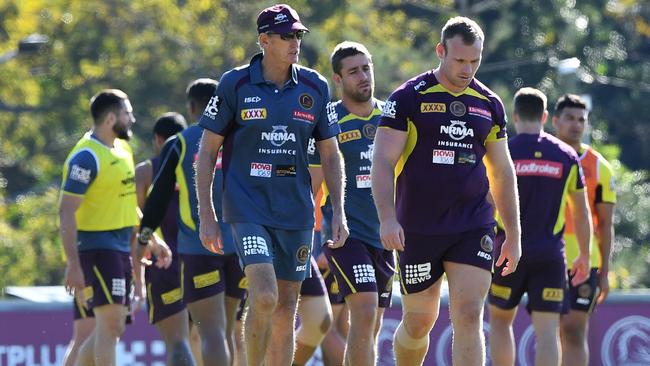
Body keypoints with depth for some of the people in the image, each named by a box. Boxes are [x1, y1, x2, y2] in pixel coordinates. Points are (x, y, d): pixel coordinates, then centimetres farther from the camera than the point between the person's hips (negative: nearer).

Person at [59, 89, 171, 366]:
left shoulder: (122, 149, 14)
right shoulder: (87, 156, -15)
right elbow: (66, 212, -18)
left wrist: (150, 241, 19)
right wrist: (73, 265, -24)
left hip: (121, 247, 9)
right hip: (96, 246, -9)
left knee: (109, 327, 10)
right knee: (111, 323, -15)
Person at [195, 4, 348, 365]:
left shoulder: (315, 87, 5)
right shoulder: (235, 85, -4)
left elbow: (331, 154, 13)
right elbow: (207, 152, 1)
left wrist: (339, 212, 5)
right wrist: (207, 215, -4)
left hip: (297, 212, 4)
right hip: (248, 209, -4)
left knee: (286, 310, 5)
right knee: (265, 297, -21)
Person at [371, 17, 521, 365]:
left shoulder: (489, 104, 9)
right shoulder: (409, 98, -4)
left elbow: (502, 172, 16)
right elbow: (383, 161, -8)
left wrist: (513, 235, 15)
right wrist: (388, 218, -22)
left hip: (474, 228, 2)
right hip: (418, 229, -2)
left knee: (469, 317, -11)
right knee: (419, 321, 6)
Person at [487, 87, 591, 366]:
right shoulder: (566, 156, 6)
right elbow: (582, 213, 12)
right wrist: (584, 256, 23)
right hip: (551, 255, 1)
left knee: (500, 321, 17)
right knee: (547, 331, -4)